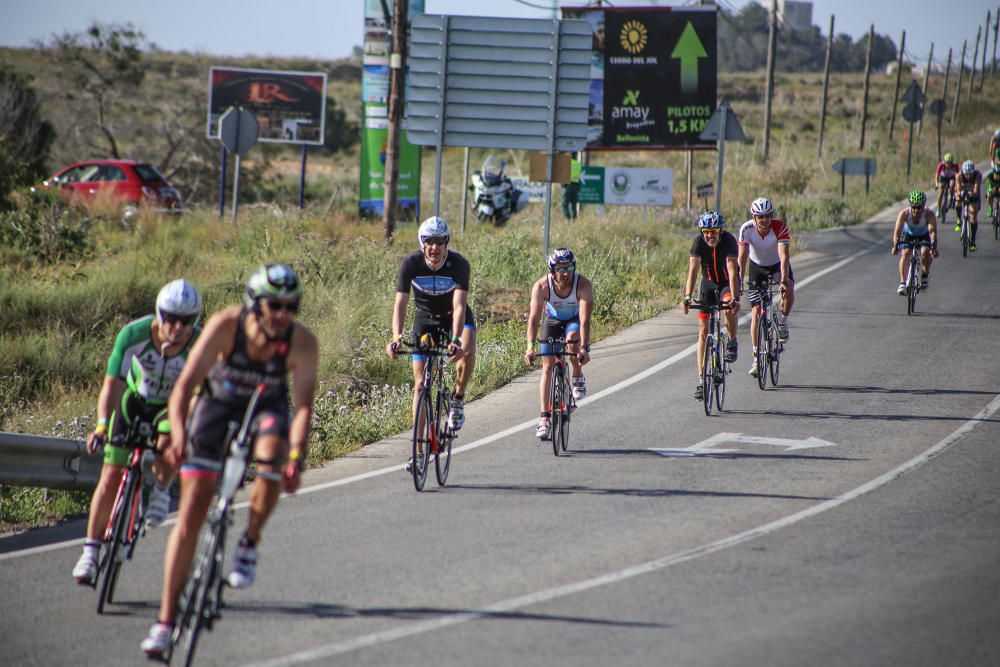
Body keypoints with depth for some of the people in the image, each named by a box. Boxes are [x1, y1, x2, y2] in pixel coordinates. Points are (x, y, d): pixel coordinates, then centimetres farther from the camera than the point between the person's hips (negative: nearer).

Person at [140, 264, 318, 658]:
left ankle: (250, 543, -10)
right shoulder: (225, 325, -29)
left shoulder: (302, 343, -26)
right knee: (190, 514, -8)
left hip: (267, 407, 1)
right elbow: (185, 385, -32)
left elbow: (302, 404, -28)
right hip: (219, 403, -1)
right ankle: (166, 619, -3)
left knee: (272, 452, -36)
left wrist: (296, 457, -43)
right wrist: (178, 433, -49)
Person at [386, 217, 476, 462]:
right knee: (420, 383, -4)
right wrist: (396, 337, -44)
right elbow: (400, 303, -29)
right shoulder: (411, 263, -24)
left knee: (467, 351, -34)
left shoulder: (459, 264, -28)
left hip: (454, 317, -1)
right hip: (425, 318, 1)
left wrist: (456, 339, -51)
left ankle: (458, 399, -8)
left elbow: (459, 306, -36)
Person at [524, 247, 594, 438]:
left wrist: (584, 348, -51)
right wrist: (530, 347, -48)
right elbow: (534, 317, -36)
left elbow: (585, 319, -40)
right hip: (553, 320, 1)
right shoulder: (542, 286, -30)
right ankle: (544, 418, -7)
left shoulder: (583, 285, -33)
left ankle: (578, 379, -9)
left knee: (572, 337, -35)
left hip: (575, 320, -1)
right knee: (548, 366, -9)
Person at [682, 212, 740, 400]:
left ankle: (732, 343, -6)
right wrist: (687, 296, -42)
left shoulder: (728, 241, -27)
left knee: (730, 309, -36)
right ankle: (701, 380, -3)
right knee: (703, 330, -5)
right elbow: (693, 270, -29)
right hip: (709, 283, 2)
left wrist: (735, 297, -47)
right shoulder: (699, 242, -21)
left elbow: (732, 271, -36)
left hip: (728, 283, -2)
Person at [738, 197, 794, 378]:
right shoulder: (746, 229, -26)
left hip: (778, 265, -1)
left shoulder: (780, 228, -30)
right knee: (756, 312, -6)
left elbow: (784, 256, -38)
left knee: (789, 293, -31)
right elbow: (742, 258, -30)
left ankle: (782, 321, 0)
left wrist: (784, 280, -51)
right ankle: (757, 357, 1)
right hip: (757, 266, 1)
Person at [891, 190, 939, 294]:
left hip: (924, 235, 0)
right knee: (905, 253, -23)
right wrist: (895, 245, -55)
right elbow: (897, 231, -38)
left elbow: (933, 231, -44)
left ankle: (925, 273, 5)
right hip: (908, 234, 0)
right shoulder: (904, 214, -32)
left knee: (925, 252, -25)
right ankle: (902, 283, -20)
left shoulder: (929, 214, -33)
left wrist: (934, 246, -60)